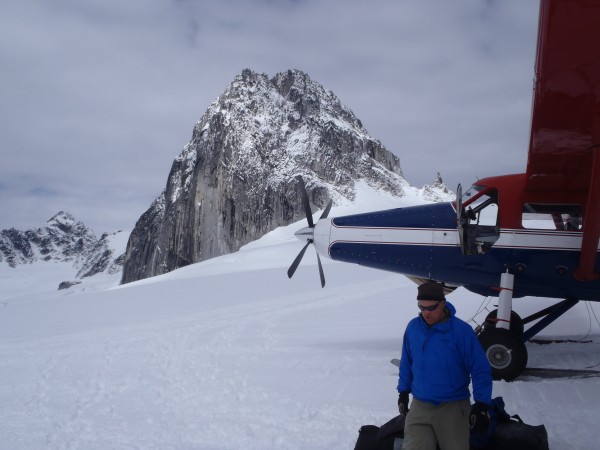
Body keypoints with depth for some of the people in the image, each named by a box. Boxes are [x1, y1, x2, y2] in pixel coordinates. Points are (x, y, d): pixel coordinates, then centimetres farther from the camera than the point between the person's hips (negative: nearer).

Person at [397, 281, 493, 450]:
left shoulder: (461, 330, -12)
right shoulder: (413, 327, -1)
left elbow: (481, 370, -9)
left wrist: (482, 405, -14)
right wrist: (403, 392, 15)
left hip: (453, 407, -2)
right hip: (419, 406, 3)